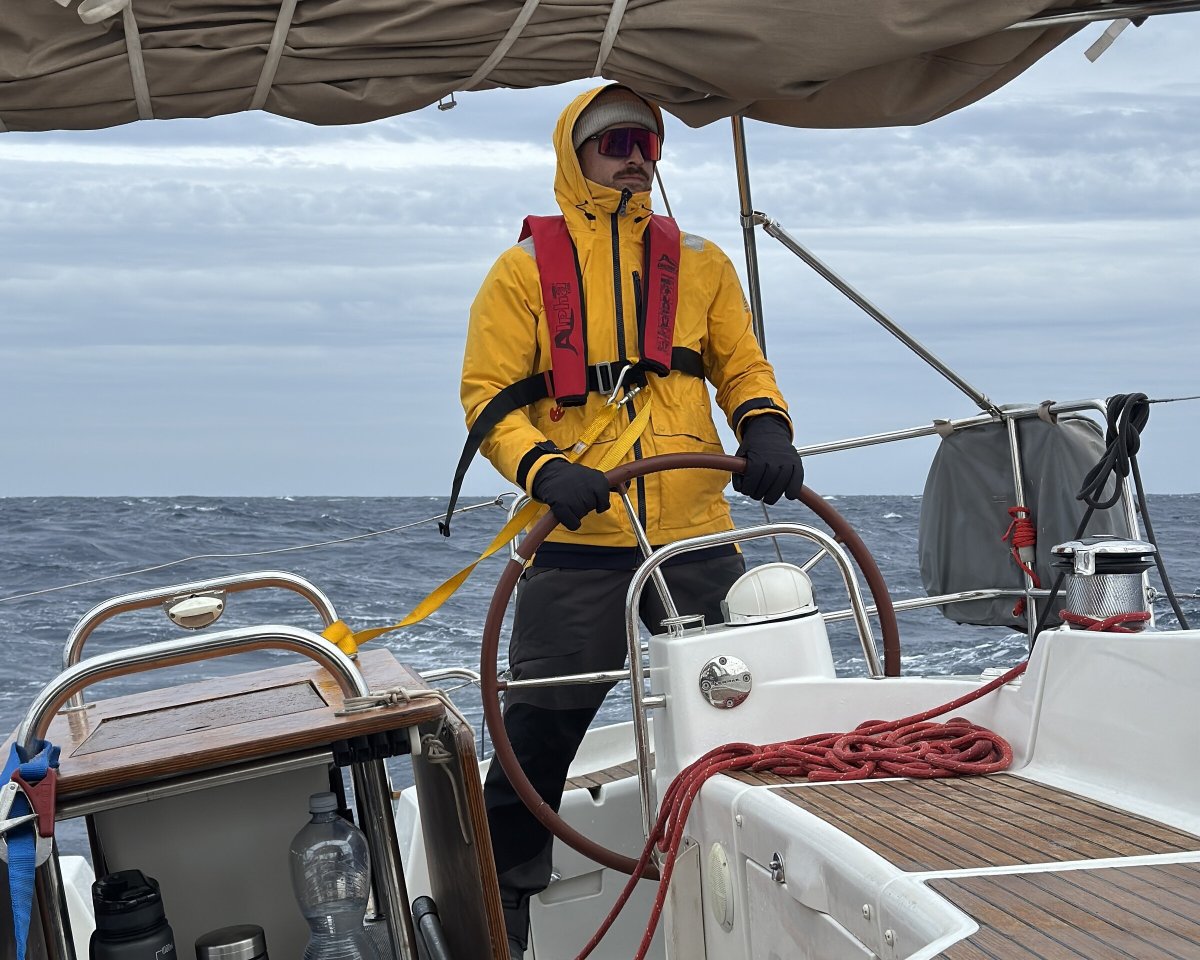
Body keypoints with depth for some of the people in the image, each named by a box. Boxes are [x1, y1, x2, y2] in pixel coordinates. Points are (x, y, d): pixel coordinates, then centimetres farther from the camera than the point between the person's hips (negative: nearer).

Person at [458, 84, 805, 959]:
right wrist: (544, 468, -18)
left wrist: (765, 426, -5)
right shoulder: (526, 268, 2)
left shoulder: (699, 262, 12)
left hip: (697, 534, 3)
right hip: (579, 542, -3)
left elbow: (743, 366, 16)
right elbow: (488, 394, -1)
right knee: (538, 734, 2)